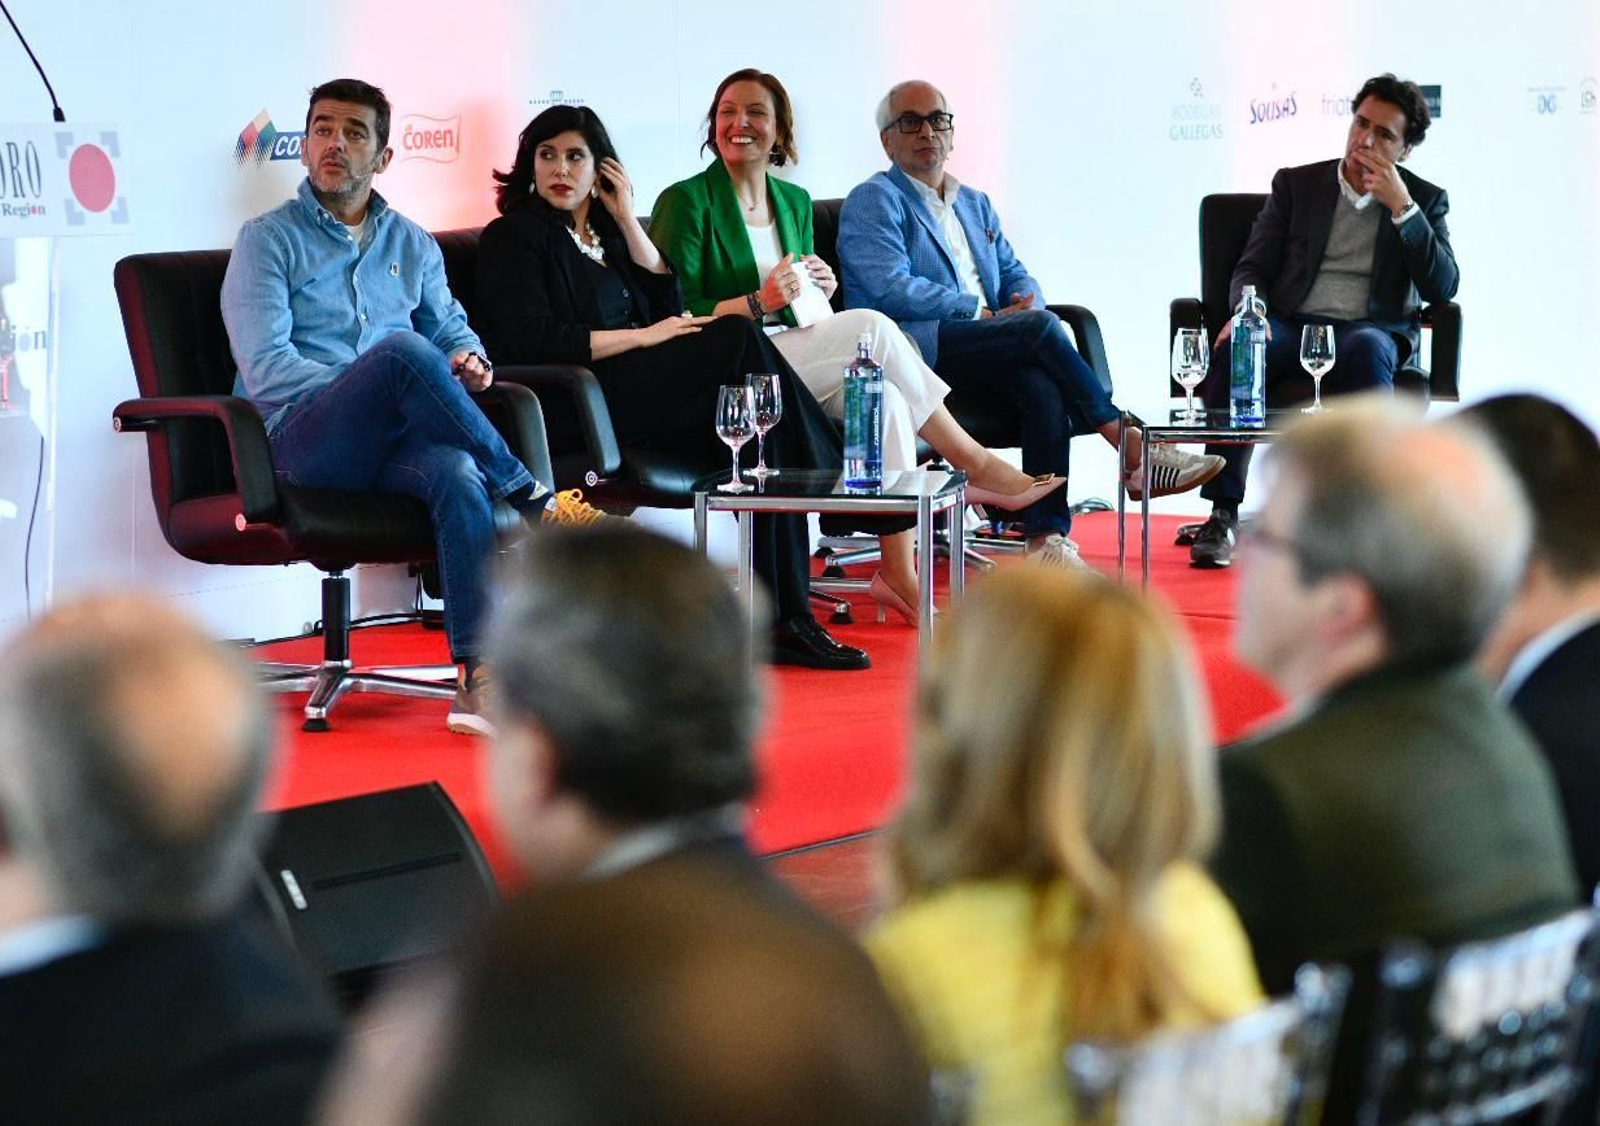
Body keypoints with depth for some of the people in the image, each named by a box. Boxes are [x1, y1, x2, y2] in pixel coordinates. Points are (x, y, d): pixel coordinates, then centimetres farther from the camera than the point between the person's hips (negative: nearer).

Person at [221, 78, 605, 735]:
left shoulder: (412, 245, 23)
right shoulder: (268, 239, 7)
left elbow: (452, 329, 29)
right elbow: (265, 370, -5)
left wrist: (466, 359, 2)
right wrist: (382, 385, -13)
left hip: (396, 441, 4)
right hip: (306, 439, -4)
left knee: (457, 472, -35)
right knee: (403, 349, -35)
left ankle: (479, 680, -46)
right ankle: (533, 500, -23)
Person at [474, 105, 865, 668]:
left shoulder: (605, 231, 27)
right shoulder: (512, 238, 5)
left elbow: (670, 305, 14)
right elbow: (536, 344, -10)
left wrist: (627, 221, 11)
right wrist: (644, 337, -10)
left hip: (636, 390, 7)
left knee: (763, 444, -23)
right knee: (740, 339, -25)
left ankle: (785, 618, -28)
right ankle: (834, 475, -16)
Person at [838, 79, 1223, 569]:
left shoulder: (975, 204, 28)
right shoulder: (873, 201, 4)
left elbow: (1014, 273, 24)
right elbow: (891, 289, -10)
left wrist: (1026, 299, -2)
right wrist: (980, 313, -12)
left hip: (984, 353, 6)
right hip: (911, 349, -6)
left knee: (1044, 385, -29)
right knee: (1041, 327, -27)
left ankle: (1046, 536, -37)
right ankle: (1132, 450, -22)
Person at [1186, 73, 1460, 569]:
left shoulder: (1425, 200, 12)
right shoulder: (1296, 185, 15)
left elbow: (1442, 287, -1)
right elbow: (1252, 268, 10)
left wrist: (1402, 208, -8)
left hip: (1371, 332, -1)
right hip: (1291, 325, 1)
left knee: (1365, 348, -39)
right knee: (1234, 347, -34)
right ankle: (1223, 515, -32)